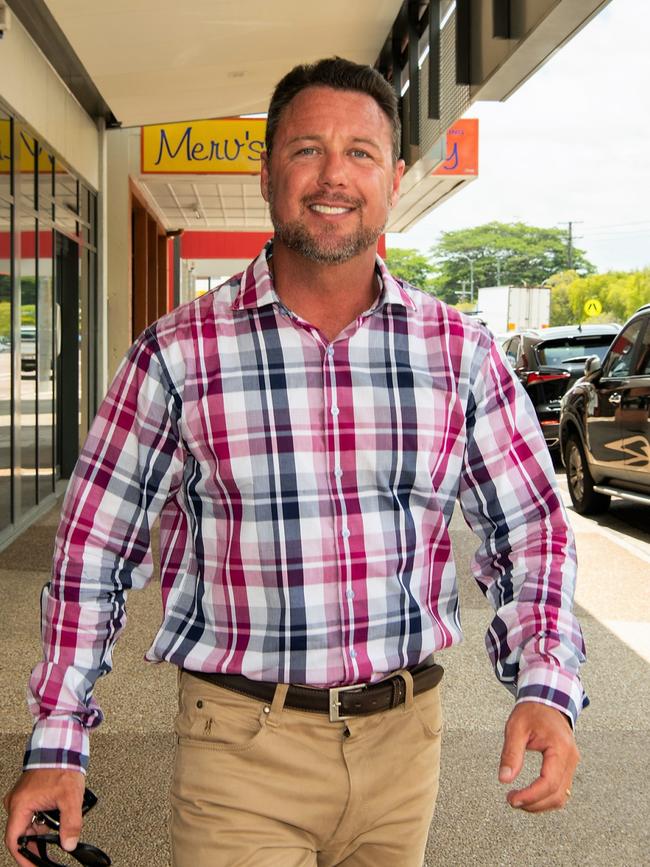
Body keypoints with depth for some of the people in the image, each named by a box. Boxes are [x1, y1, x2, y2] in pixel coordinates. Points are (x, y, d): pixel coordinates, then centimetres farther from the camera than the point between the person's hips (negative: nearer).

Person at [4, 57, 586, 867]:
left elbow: (530, 526, 5)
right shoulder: (178, 352, -7)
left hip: (403, 737, 3)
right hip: (240, 742, -2)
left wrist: (546, 687, -10)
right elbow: (94, 549, -1)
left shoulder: (460, 350, -2)